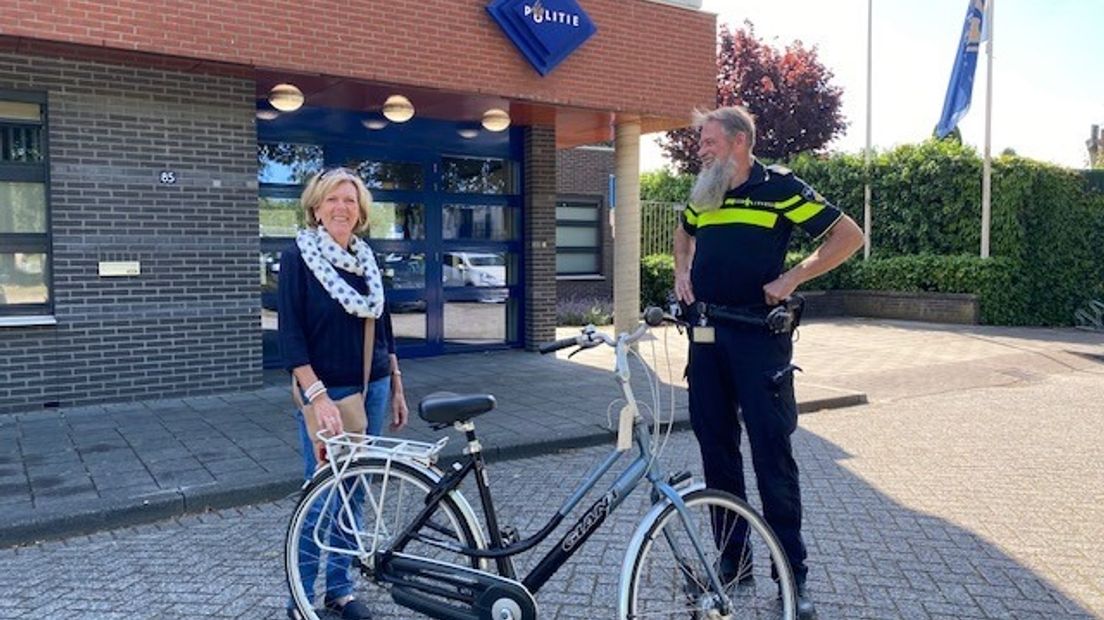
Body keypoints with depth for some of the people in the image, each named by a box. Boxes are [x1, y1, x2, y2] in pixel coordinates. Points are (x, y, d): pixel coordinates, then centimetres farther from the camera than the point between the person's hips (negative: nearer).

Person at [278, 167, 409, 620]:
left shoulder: (366, 259, 9)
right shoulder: (298, 257, -7)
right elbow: (290, 335, -13)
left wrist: (396, 387, 12)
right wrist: (318, 396, -21)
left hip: (371, 390, 5)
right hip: (325, 391, -5)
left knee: (353, 492, 12)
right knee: (320, 496, 0)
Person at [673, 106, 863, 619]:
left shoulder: (779, 187, -5)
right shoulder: (703, 193, 12)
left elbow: (849, 235, -6)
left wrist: (792, 278, -12)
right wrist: (683, 271, 14)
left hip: (759, 334, -6)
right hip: (706, 333, 6)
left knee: (771, 451, -4)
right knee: (715, 447, 10)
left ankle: (792, 575, 9)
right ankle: (732, 557, 23)